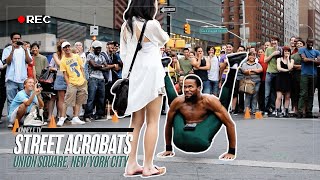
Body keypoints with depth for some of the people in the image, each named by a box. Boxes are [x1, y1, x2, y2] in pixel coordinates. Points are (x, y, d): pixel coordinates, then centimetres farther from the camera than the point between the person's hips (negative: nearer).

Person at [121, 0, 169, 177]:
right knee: (152, 122, 2)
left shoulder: (126, 26, 6)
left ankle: (132, 164, 11)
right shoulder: (152, 25, -11)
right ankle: (148, 166, 4)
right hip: (150, 75, -6)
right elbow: (164, 40, 9)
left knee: (136, 121, 11)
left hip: (133, 76, 6)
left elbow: (123, 53, 8)